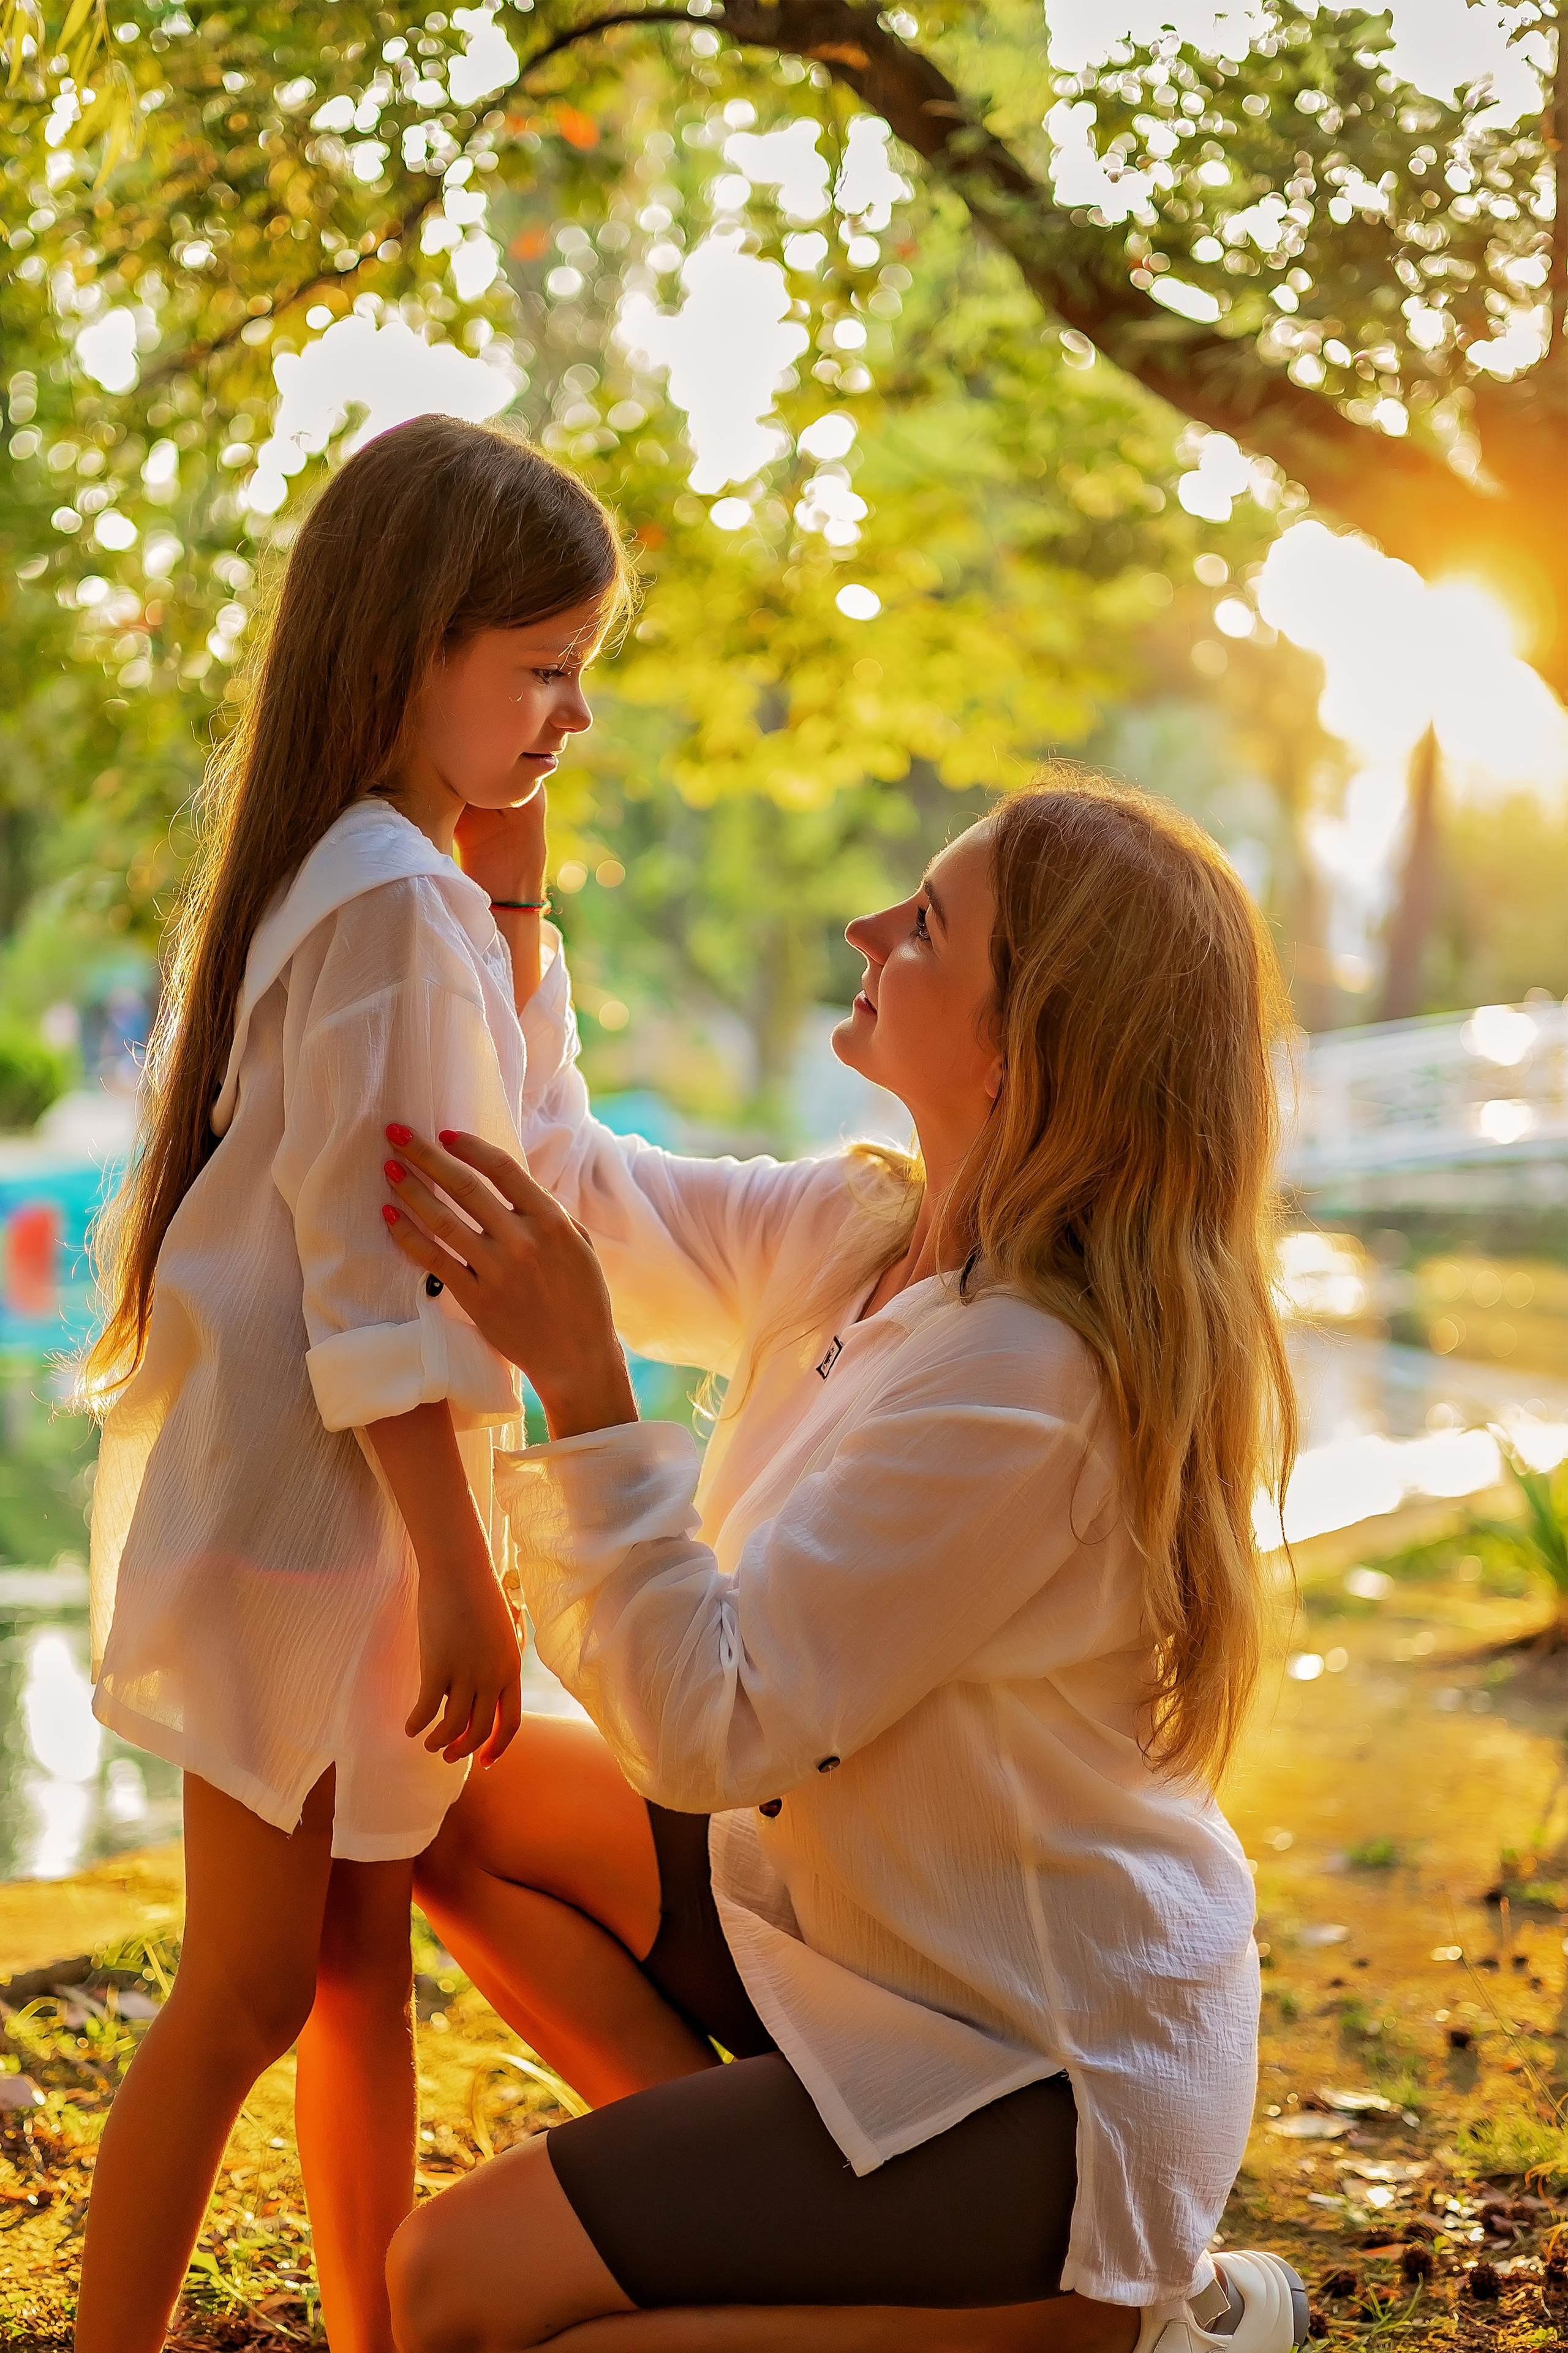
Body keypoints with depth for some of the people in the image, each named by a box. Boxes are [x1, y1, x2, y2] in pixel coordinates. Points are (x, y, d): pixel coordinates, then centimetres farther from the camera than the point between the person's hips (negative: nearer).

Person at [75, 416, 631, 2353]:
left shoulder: (403, 879, 10)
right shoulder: (391, 901, -18)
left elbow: (457, 1173, 19)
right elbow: (373, 1275, -21)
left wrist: (509, 892, 12)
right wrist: (460, 1576, -18)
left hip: (336, 1512, 9)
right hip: (307, 1516, -9)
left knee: (361, 1957, 16)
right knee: (252, 1987, 1)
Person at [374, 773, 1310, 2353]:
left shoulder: (1027, 1374, -29)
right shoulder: (854, 1235, -2)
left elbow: (706, 1730, -28)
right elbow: (575, 1194, 13)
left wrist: (579, 1384, -33)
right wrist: (509, 880, 6)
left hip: (1052, 2074, -9)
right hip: (871, 1927, 9)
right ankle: (768, 2224, 9)